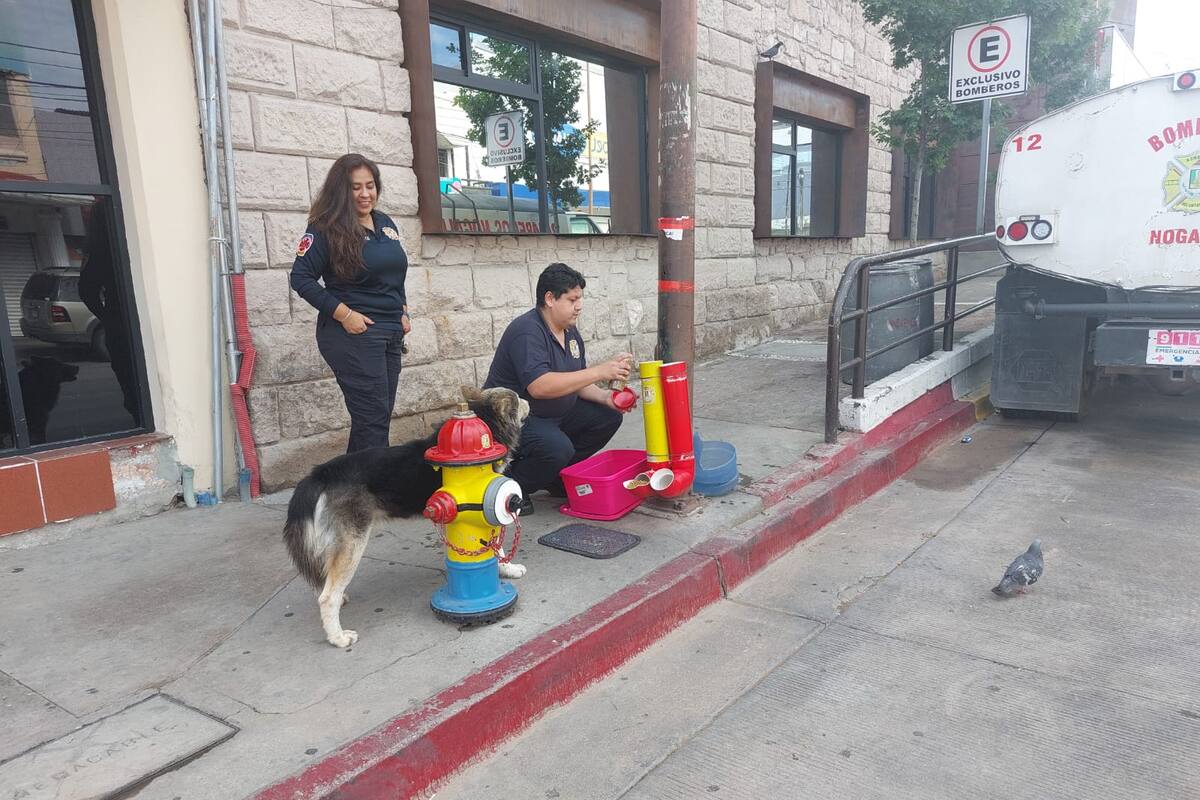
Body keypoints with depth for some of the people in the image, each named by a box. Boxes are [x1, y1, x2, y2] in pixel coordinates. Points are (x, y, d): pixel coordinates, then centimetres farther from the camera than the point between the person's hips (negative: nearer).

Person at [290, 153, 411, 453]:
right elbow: (301, 278, -11)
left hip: (391, 333, 7)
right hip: (353, 334, -7)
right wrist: (343, 314, -17)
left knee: (379, 417, 11)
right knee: (373, 417, -8)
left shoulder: (385, 223, 13)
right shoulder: (326, 229, -8)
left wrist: (403, 312, 11)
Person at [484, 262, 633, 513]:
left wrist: (605, 397, -10)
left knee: (608, 417, -2)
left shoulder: (570, 332, 7)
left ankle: (557, 477, 10)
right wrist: (600, 372, -35)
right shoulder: (527, 331, -23)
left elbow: (574, 382, 12)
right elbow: (539, 386, -36)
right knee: (557, 447, -35)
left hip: (556, 413, 9)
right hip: (511, 419, -9)